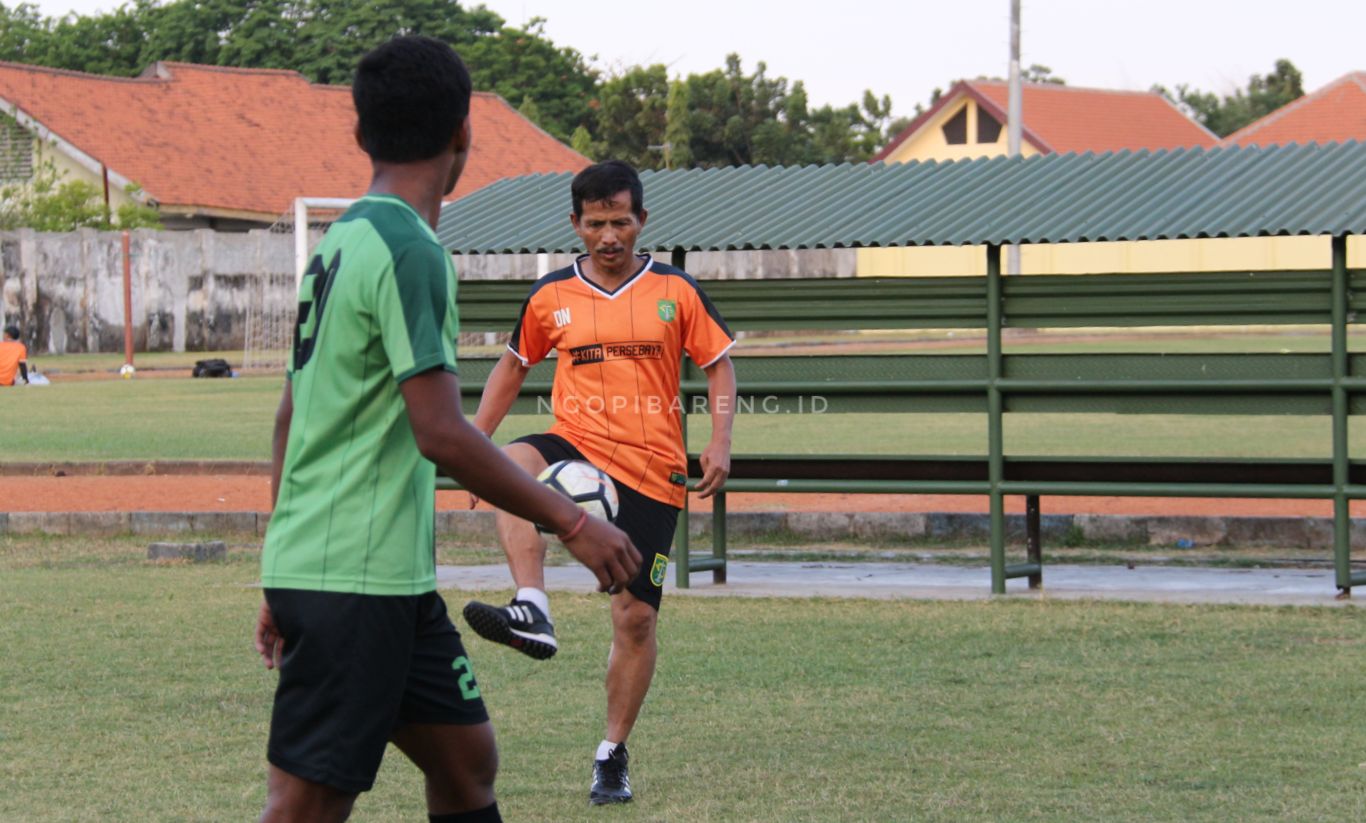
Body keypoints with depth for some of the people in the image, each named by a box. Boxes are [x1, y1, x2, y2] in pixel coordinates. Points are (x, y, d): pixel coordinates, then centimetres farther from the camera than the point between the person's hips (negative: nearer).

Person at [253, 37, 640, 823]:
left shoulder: (342, 241, 14)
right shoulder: (407, 249, -15)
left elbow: (292, 416, 19)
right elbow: (441, 433, -20)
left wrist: (286, 587, 24)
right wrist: (573, 523, -13)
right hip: (354, 579, -10)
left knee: (467, 756, 15)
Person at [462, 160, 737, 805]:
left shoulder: (676, 291, 2)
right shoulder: (551, 296, 5)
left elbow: (718, 364, 9)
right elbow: (513, 368, 18)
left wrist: (720, 442, -6)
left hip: (652, 471, 0)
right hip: (579, 448, 0)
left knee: (637, 618, -1)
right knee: (515, 464, -36)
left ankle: (613, 754, 17)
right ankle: (533, 612, -47)